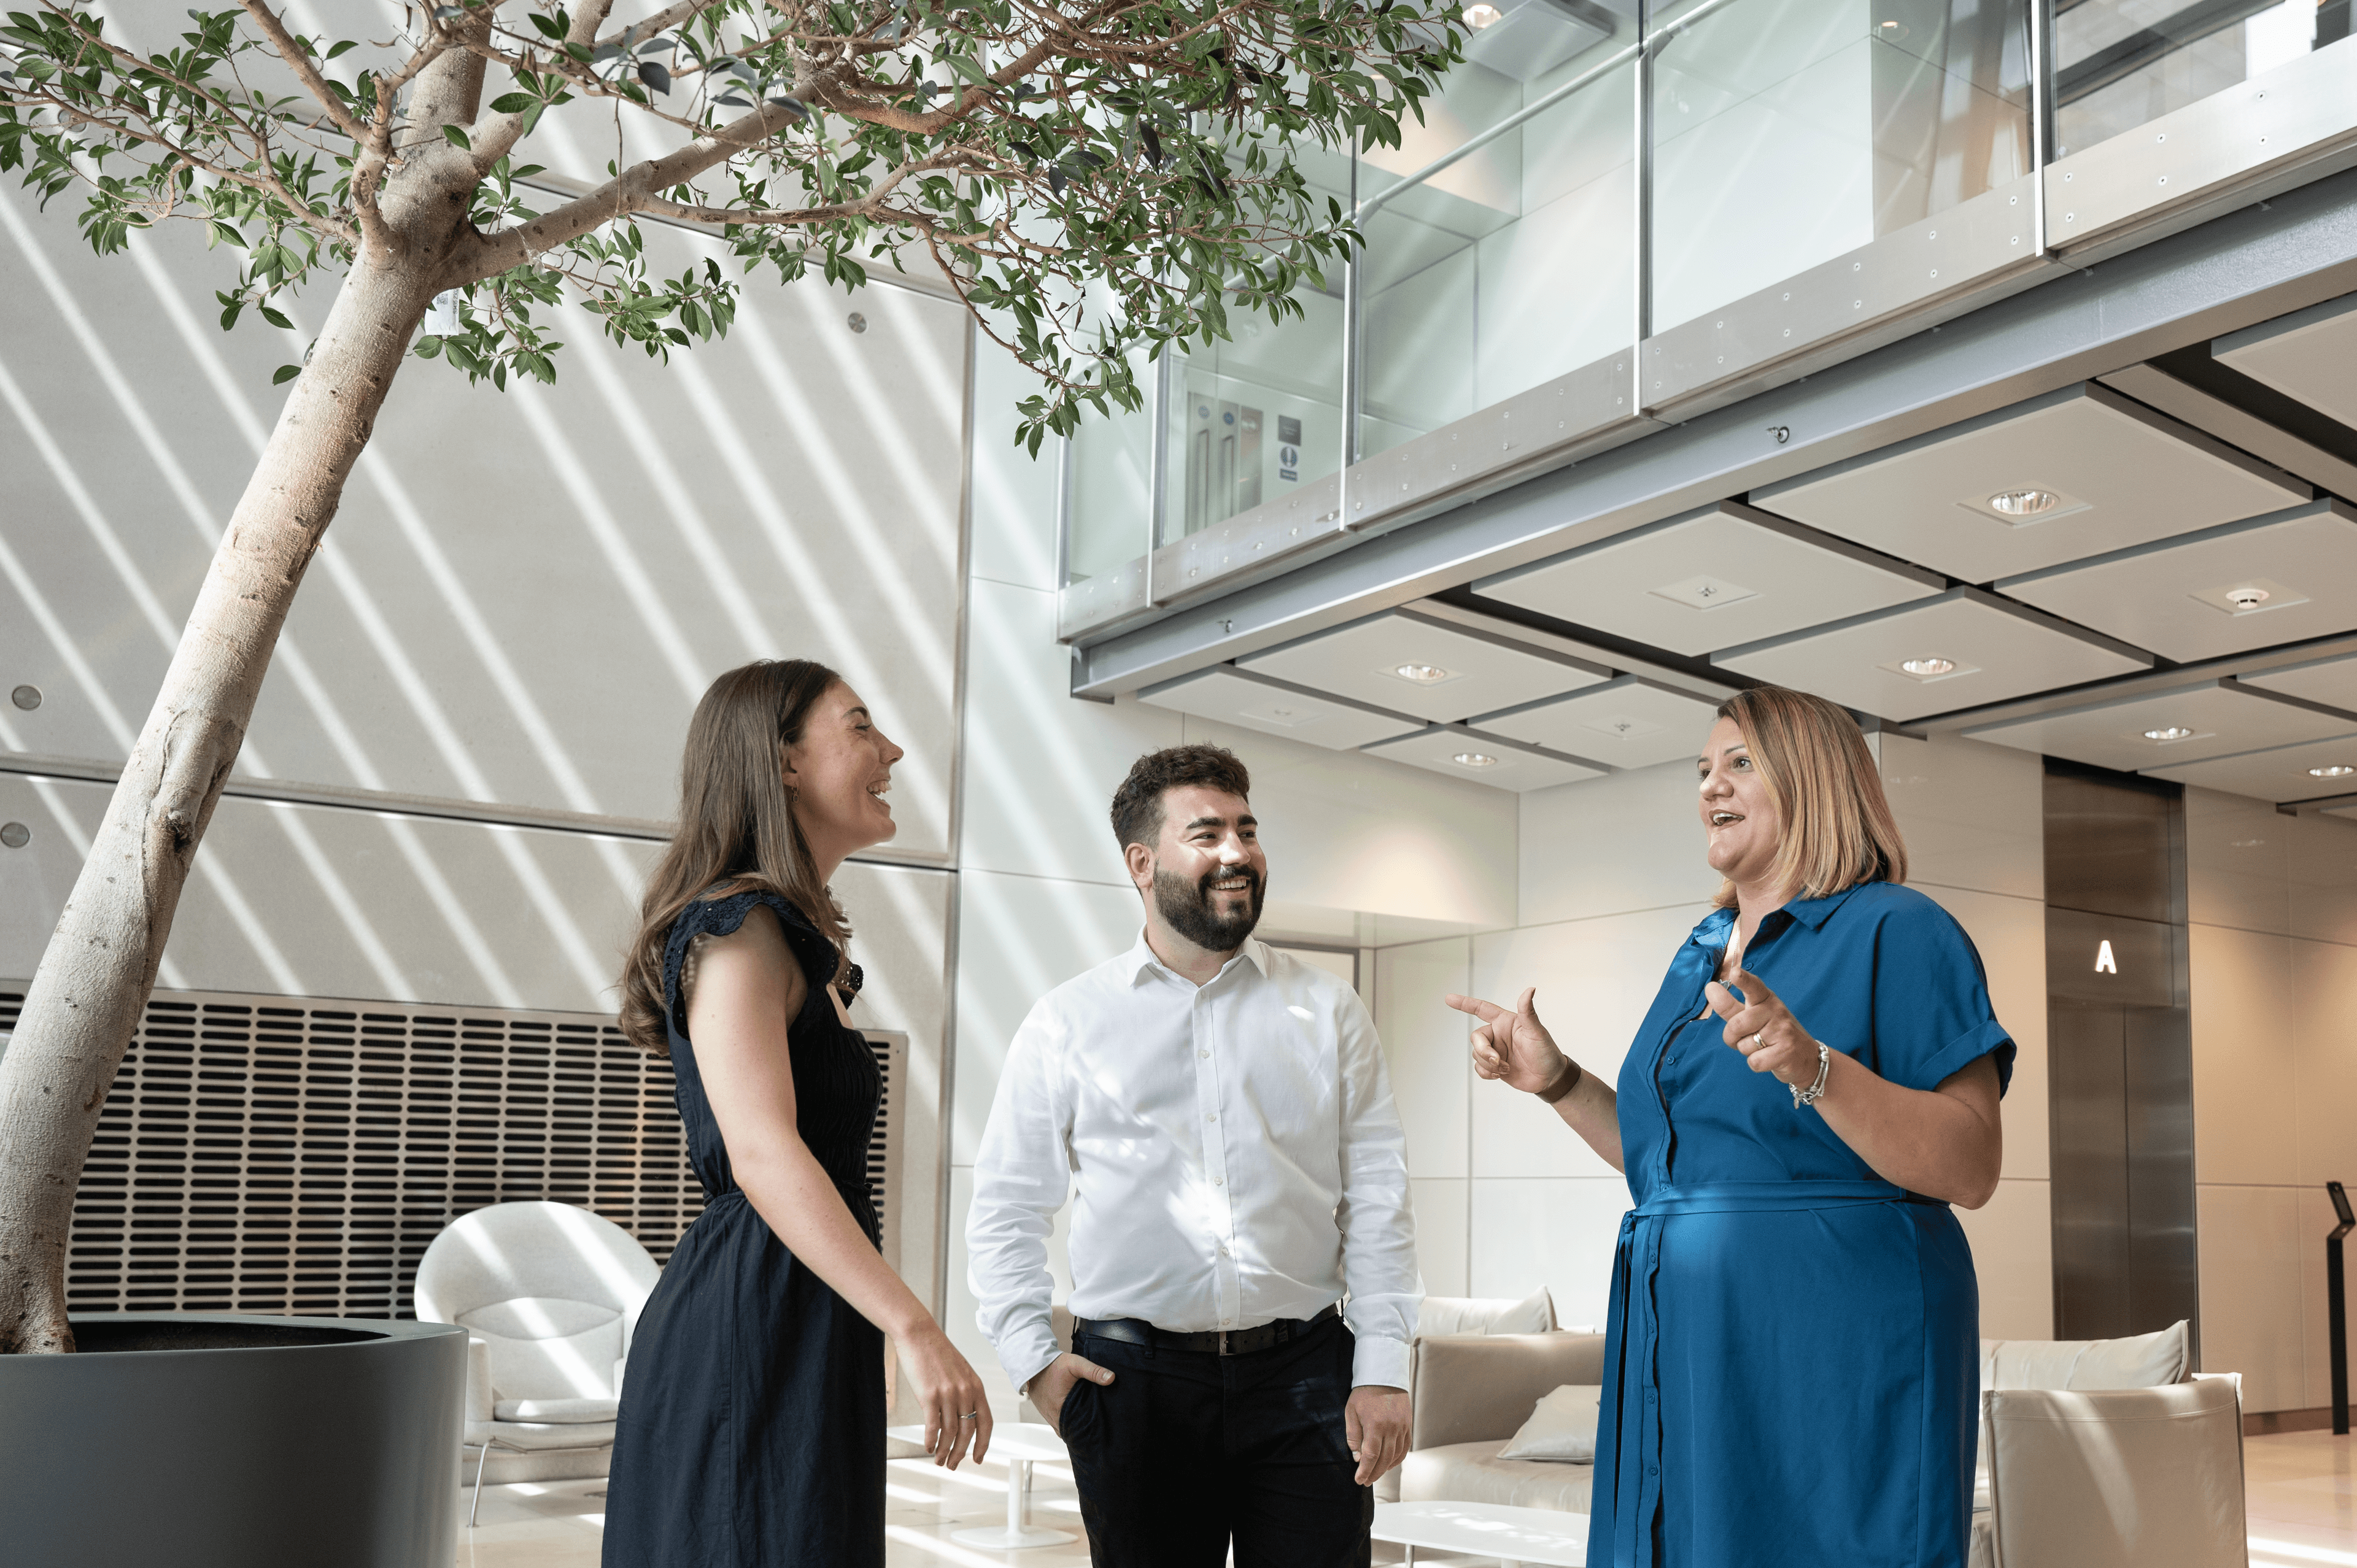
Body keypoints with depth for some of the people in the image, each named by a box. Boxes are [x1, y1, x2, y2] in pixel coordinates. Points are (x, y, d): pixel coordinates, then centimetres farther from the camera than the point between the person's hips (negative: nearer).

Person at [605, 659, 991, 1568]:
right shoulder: (739, 928, -12)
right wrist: (915, 1330, -29)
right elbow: (763, 1155, -25)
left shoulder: (800, 939, 20)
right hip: (755, 1320, -10)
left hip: (798, 1319, 10)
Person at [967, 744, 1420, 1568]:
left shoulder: (1328, 1011, 8)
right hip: (1134, 1377, 0)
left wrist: (1383, 1370, -2)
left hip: (1303, 1375, 1)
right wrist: (1033, 1359, -1)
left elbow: (1377, 1198, 5)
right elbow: (1005, 1206, 9)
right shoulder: (1067, 1024, 5)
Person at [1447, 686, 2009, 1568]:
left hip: (1828, 1358, -7)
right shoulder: (1699, 956, 17)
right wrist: (1556, 1081, 12)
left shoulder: (1896, 932, -7)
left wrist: (1815, 1070, -30)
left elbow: (1972, 1172, -17)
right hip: (1683, 1353, 7)